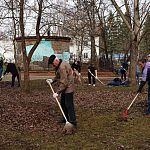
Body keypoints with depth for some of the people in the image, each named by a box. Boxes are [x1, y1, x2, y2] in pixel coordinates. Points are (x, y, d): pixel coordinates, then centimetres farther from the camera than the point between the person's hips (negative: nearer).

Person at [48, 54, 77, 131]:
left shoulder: (62, 67, -25)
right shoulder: (59, 65, 10)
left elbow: (63, 82, -28)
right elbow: (58, 77, 23)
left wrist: (57, 92, -27)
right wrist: (52, 81, 10)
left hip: (68, 88, -11)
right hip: (64, 88, 11)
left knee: (69, 105, -9)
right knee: (63, 104, 18)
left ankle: (73, 122, -6)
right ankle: (66, 119, 30)